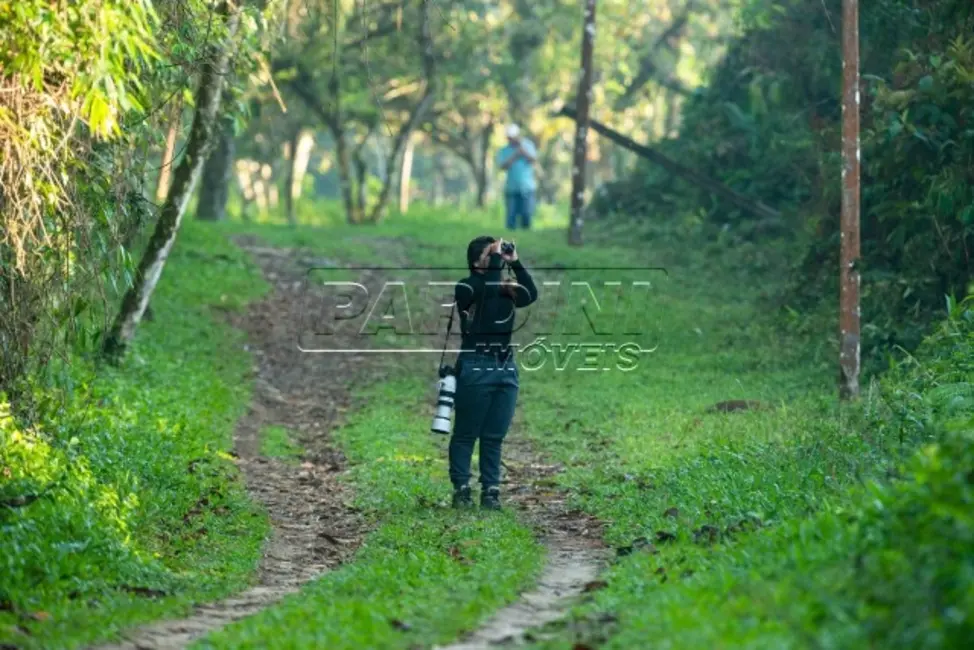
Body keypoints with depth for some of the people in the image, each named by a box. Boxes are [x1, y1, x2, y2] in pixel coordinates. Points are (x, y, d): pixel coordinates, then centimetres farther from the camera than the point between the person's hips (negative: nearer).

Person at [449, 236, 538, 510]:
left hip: (506, 366, 5)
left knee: (495, 436, 6)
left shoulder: (506, 288, 12)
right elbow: (488, 287, -24)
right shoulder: (466, 288, -3)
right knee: (466, 434, -1)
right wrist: (495, 258, -15)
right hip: (476, 366, -5)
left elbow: (531, 295, -7)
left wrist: (515, 263, -7)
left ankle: (490, 490, 9)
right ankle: (461, 489, 3)